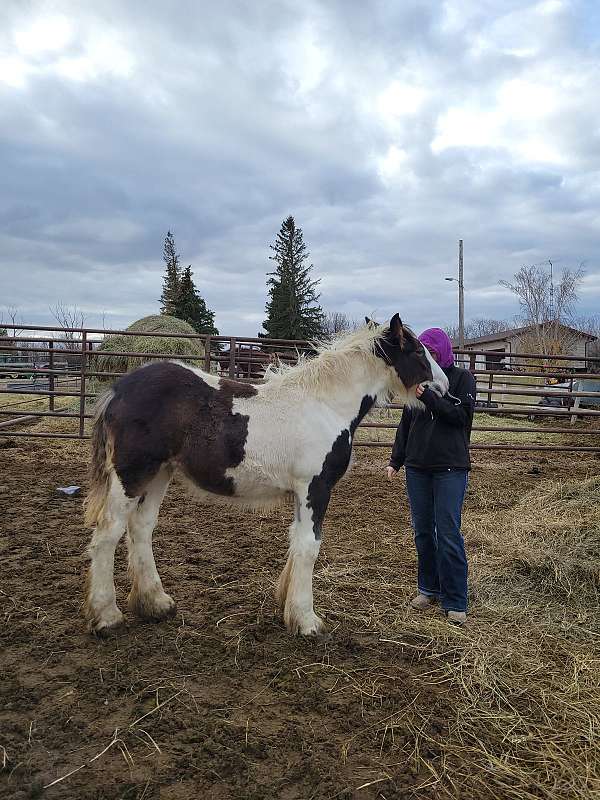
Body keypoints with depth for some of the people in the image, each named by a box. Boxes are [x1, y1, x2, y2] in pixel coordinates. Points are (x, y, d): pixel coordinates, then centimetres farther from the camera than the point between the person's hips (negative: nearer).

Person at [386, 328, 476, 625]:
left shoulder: (462, 378, 0)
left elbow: (462, 415, -13)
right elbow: (405, 424, 14)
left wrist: (428, 397, -22)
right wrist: (396, 460, 11)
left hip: (450, 468, -4)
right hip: (417, 467, 4)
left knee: (448, 536, -5)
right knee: (423, 532, 11)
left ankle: (455, 602, 6)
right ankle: (428, 588, 26)